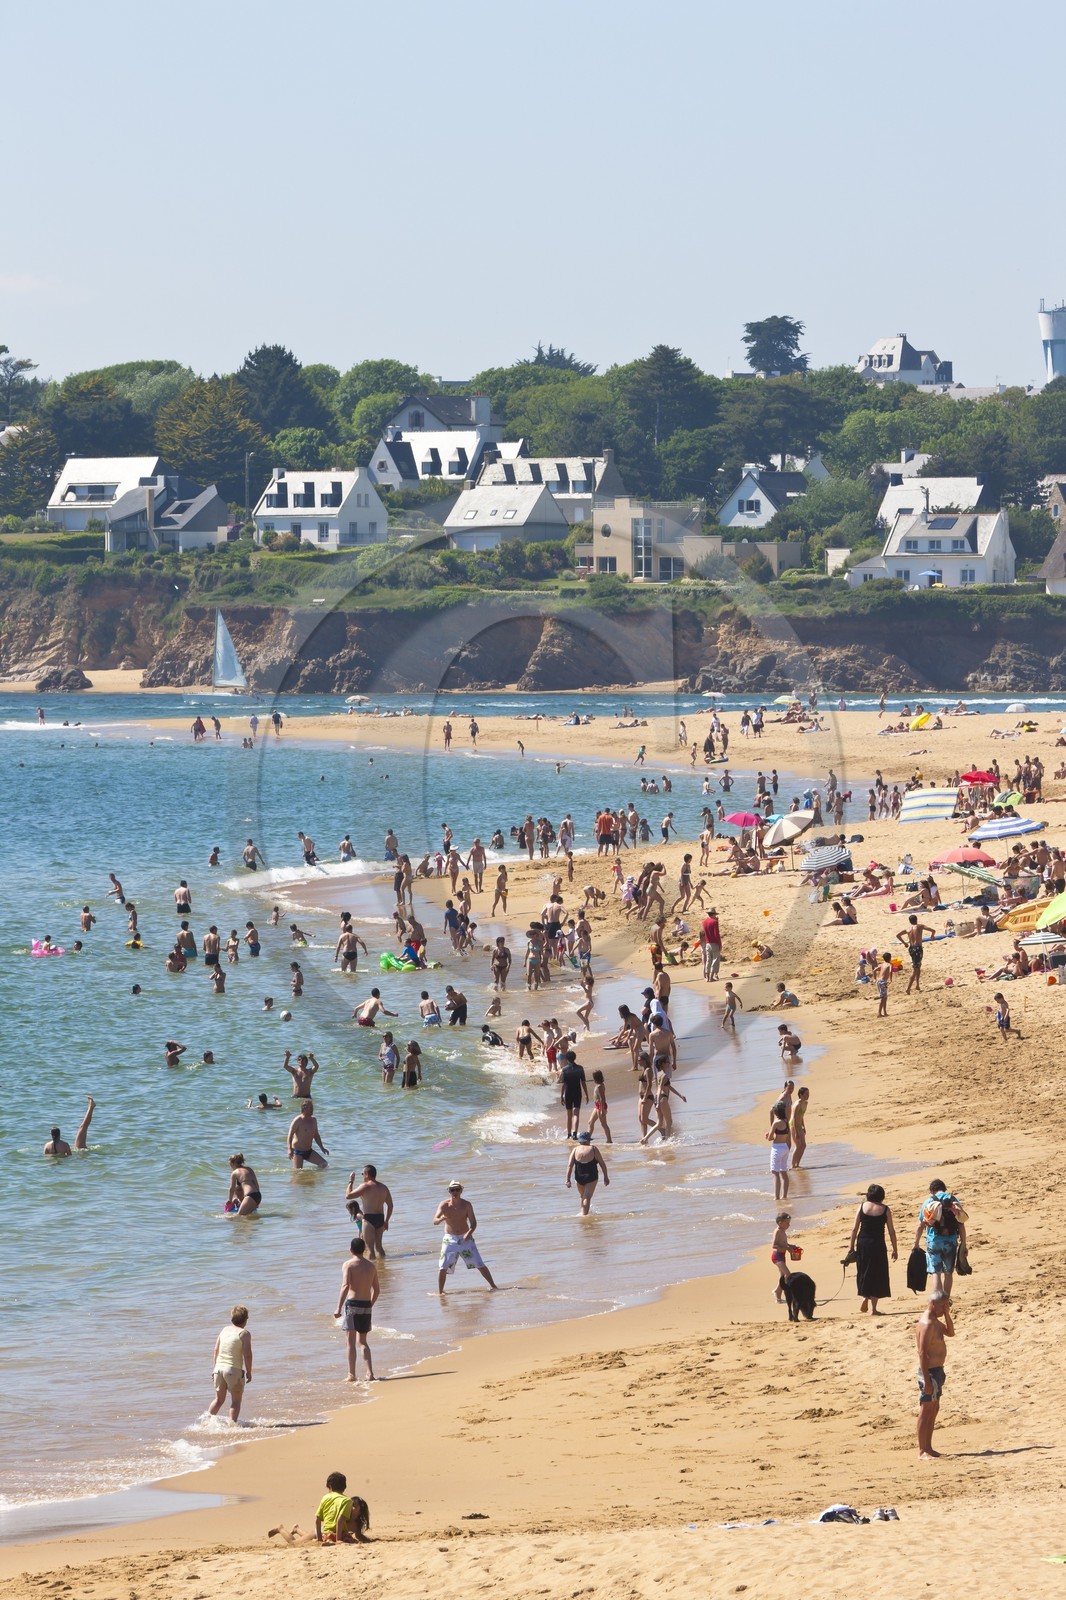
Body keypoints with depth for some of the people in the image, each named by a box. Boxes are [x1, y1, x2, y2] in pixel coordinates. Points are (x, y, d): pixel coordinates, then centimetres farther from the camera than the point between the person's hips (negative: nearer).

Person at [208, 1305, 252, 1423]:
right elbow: (247, 1354, -14)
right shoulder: (244, 1333, -8)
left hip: (219, 1368, 6)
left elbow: (216, 1350, 14)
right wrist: (249, 1372, -5)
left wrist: (214, 1368, 21)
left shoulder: (225, 1330, 11)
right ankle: (232, 1423, -3)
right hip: (234, 1370, -6)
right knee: (236, 1400, 5)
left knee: (219, 1399, 17)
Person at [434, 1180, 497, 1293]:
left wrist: (469, 1232, -28)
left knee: (479, 1264, 1)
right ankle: (439, 1292, 3)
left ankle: (493, 1286, 13)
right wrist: (441, 1219, -40)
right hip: (450, 1240, 0)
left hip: (465, 1238, 0)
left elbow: (473, 1222, -7)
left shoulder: (466, 1205, -5)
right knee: (443, 1267, -9)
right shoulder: (444, 1205, -7)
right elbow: (434, 1221, -16)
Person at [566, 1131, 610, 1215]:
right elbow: (602, 1164, -2)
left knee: (583, 1196, 22)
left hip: (579, 1178, 3)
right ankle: (584, 1214, -15)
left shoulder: (575, 1150, -1)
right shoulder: (593, 1149, -5)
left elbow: (569, 1166, -7)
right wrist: (606, 1177, 8)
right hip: (591, 1177, -3)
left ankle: (583, 1213, 32)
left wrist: (568, 1179, -6)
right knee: (587, 1197, -4)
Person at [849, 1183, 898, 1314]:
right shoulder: (885, 1209, -3)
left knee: (864, 1273, 20)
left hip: (862, 1243, 2)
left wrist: (851, 1247, 7)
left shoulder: (862, 1206, 1)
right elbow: (891, 1231, -1)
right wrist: (895, 1249, 8)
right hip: (877, 1244, -2)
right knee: (877, 1275, 6)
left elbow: (854, 1228, 0)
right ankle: (873, 1308, 5)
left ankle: (865, 1297, 4)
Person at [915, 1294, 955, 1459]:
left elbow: (950, 1333, 19)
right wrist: (926, 1380, -25)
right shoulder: (927, 1324, -20)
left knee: (934, 1410, 16)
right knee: (926, 1411, -6)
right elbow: (922, 1353, -23)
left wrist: (947, 1314, 4)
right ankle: (922, 1452, -3)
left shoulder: (934, 1320, 10)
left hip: (937, 1370, 11)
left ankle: (928, 1447, 24)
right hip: (930, 1371, -11)